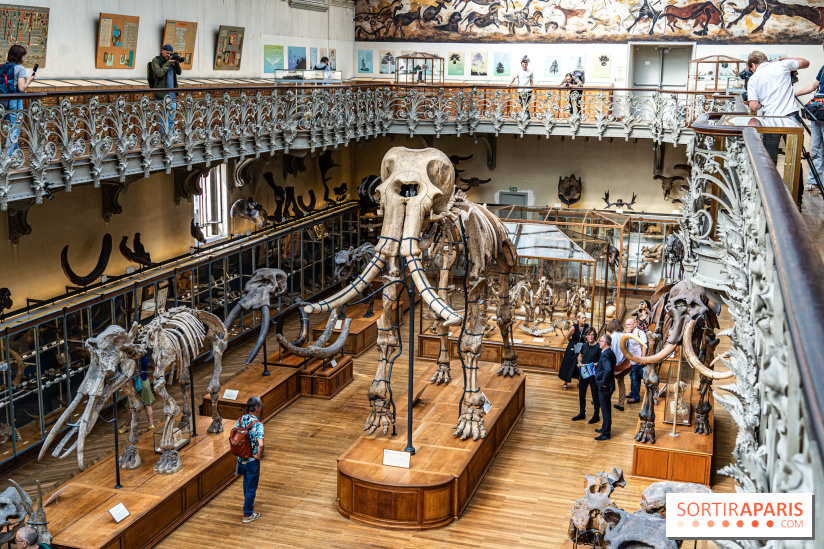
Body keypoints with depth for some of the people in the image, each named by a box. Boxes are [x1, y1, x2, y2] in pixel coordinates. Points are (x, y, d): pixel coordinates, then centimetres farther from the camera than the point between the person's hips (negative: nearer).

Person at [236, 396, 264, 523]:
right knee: (251, 487, 9)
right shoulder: (258, 425, -26)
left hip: (241, 458, 7)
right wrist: (259, 455, -18)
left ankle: (248, 503, 49)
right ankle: (247, 515, 20)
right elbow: (260, 444, -36)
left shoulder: (240, 420, -5)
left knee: (246, 482, 29)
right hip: (252, 460, -7)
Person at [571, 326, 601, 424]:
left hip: (593, 374, -6)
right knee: (581, 394, 14)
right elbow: (580, 355, 22)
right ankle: (582, 413, 29)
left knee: (595, 395, 5)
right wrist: (579, 362, 3)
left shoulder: (598, 347, -13)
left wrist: (593, 364, -23)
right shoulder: (585, 346, 5)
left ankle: (596, 415, 17)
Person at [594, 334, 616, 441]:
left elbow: (607, 369, -36)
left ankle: (606, 433, 6)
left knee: (605, 410, -1)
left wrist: (604, 382, -25)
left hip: (605, 387, -10)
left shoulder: (605, 354, -22)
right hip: (607, 386, 10)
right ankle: (605, 428, 34)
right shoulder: (610, 353, 10)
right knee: (606, 409, 21)